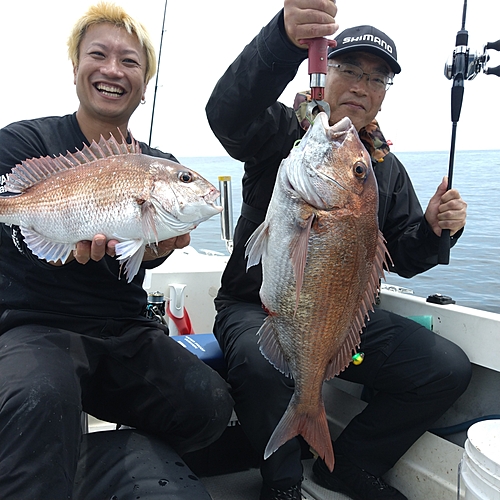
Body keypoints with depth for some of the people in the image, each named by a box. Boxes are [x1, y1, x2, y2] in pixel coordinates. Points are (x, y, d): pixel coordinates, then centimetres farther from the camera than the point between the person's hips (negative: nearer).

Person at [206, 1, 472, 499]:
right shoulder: (283, 132, -5)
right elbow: (226, 112, -29)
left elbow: (404, 259, 12)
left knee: (449, 369, -10)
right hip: (258, 307, -4)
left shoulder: (386, 168, 11)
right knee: (261, 364, -37)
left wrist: (434, 229, -11)